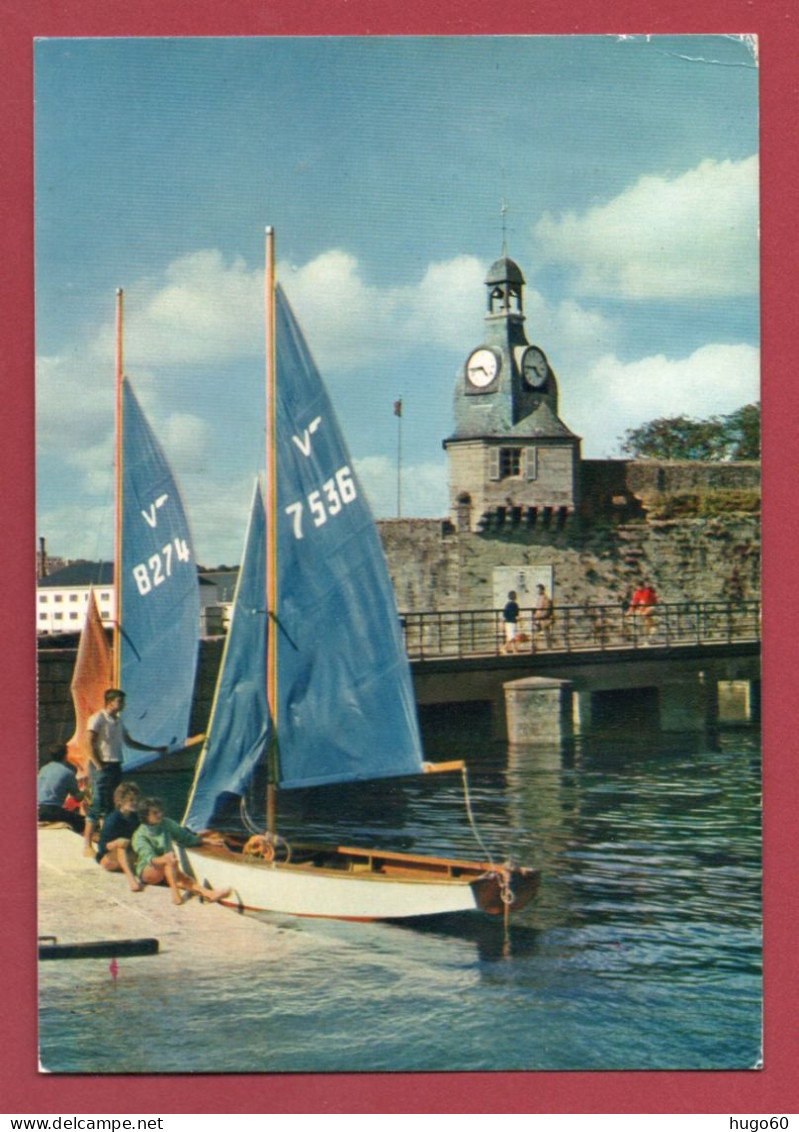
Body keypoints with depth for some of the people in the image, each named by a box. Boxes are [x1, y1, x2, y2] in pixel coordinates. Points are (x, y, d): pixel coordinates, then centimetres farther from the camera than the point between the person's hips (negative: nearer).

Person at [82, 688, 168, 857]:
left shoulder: (118, 721, 17)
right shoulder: (97, 719, -8)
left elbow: (129, 742, 28)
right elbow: (90, 744, -14)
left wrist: (155, 749, 28)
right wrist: (98, 766, -19)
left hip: (116, 766, 8)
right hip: (103, 767, -8)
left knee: (113, 806, 9)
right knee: (97, 806, -11)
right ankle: (87, 846, -10)